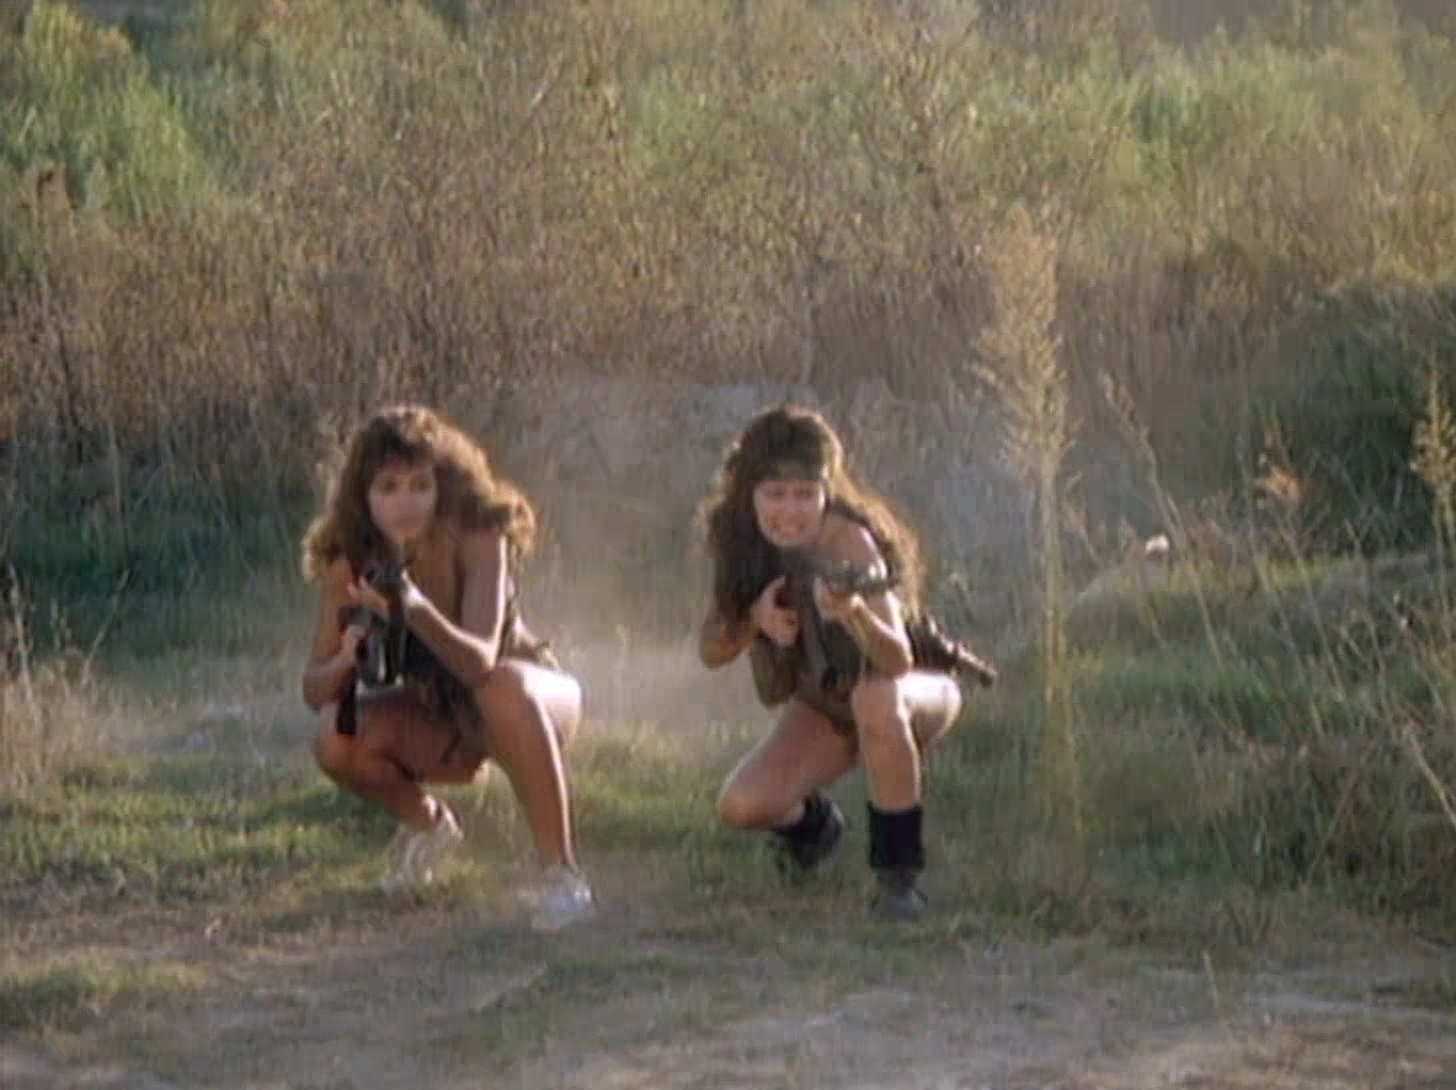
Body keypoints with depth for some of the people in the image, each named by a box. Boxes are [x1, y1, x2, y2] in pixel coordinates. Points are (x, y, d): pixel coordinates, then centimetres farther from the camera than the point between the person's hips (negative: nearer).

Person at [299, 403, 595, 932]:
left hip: (533, 697, -4)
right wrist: (346, 661, -40)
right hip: (436, 722, 4)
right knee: (336, 739, -24)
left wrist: (417, 610, -59)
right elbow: (314, 689, -17)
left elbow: (480, 663, -41)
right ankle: (427, 823, 8)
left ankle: (562, 875, -31)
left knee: (503, 687, -39)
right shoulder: (351, 562, -16)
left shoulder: (476, 538, -27)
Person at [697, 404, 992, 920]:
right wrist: (754, 619, -32)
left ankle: (899, 872, -23)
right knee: (742, 806, -17)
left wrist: (852, 612, -64)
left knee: (874, 699, -41)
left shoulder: (847, 542, -32)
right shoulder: (742, 540, -15)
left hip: (920, 688, -5)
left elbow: (897, 661, -44)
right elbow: (711, 651, -11)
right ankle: (813, 823, 21)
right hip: (824, 705, 5)